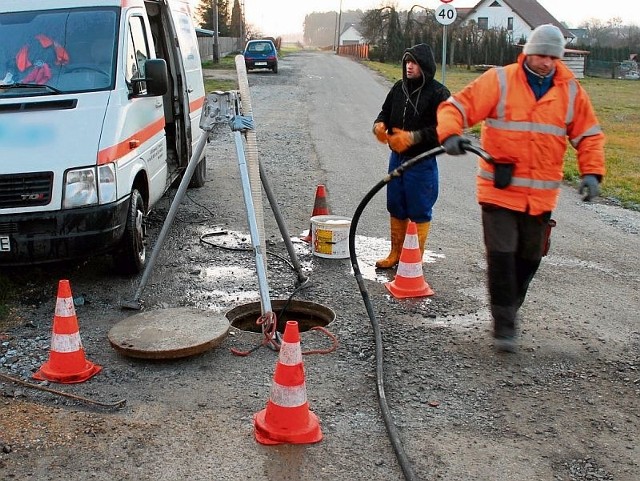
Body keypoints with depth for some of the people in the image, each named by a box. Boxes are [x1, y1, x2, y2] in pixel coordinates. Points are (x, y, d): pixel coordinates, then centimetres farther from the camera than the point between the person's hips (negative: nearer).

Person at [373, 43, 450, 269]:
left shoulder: (438, 93, -12)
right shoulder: (399, 88, 7)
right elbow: (385, 112, 16)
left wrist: (413, 137, -28)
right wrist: (379, 125, -7)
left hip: (422, 162, -6)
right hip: (397, 158, 6)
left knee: (419, 212, 2)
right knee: (396, 208, 15)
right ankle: (396, 253, 30)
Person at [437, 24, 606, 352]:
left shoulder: (571, 90, 6)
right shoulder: (499, 81, -4)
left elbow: (589, 135, 12)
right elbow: (456, 107, -7)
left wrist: (592, 172, -2)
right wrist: (450, 134, -28)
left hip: (542, 195, 4)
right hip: (500, 190, -3)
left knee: (529, 259, 13)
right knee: (501, 255, -8)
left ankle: (509, 310, 34)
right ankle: (504, 325, 4)